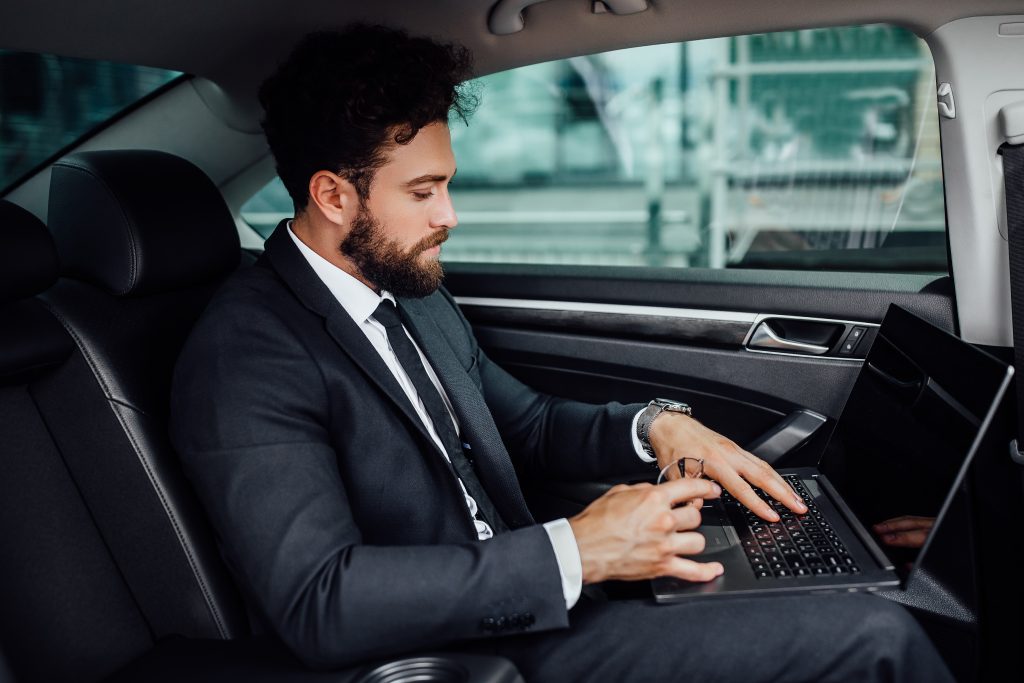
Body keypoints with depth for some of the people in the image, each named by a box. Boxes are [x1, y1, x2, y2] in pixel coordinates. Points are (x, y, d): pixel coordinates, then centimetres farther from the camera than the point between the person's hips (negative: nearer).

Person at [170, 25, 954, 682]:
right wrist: (574, 553, -26)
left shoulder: (416, 294, 9)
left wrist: (655, 425, 0)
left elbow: (529, 424, 21)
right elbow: (317, 602, -27)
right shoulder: (246, 352, -17)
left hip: (524, 604, 8)